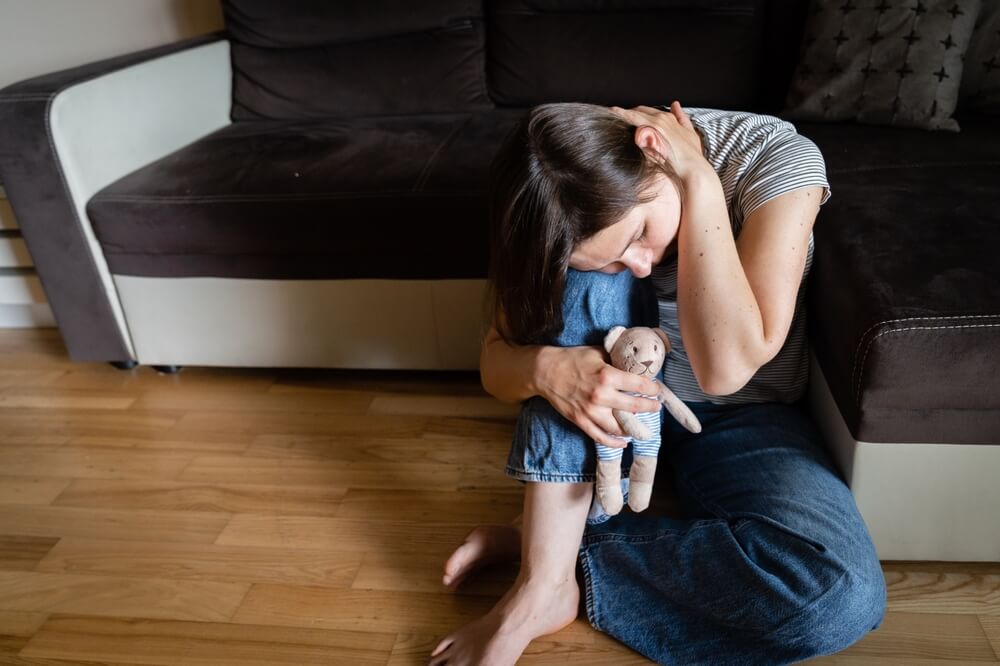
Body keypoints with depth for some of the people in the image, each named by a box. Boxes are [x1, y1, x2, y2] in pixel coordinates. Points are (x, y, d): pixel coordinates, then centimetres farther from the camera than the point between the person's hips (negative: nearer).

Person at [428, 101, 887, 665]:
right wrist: (544, 368, -37)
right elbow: (496, 358, -15)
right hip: (614, 403, 2)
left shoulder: (776, 159, -23)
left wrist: (699, 182, -32)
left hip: (741, 414, -1)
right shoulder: (583, 194, -17)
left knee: (842, 594, -30)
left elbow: (724, 368, -32)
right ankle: (544, 577, -25)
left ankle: (555, 550, -17)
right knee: (591, 277, -31)